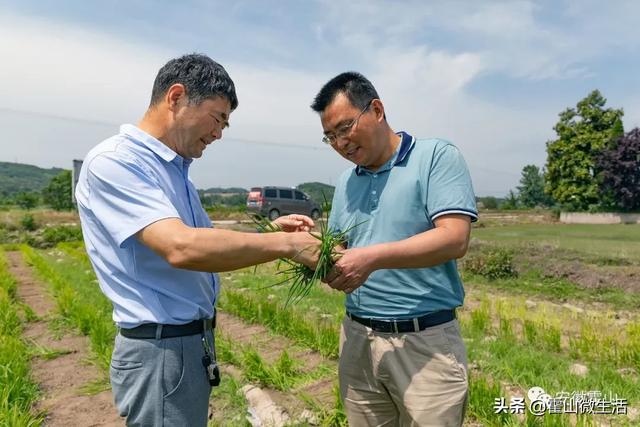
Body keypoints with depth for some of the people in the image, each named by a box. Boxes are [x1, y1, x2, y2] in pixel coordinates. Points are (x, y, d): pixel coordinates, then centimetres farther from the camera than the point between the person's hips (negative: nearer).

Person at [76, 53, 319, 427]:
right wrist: (286, 245, -25)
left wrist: (270, 228, 3)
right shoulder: (114, 161, -18)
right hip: (162, 349, -9)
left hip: (195, 341, 9)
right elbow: (181, 248, -31)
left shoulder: (176, 168, 9)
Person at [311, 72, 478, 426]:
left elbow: (454, 239, -18)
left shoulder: (437, 157, -7)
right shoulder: (346, 181, 12)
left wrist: (373, 257, -26)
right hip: (357, 338, 6)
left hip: (425, 341, -5)